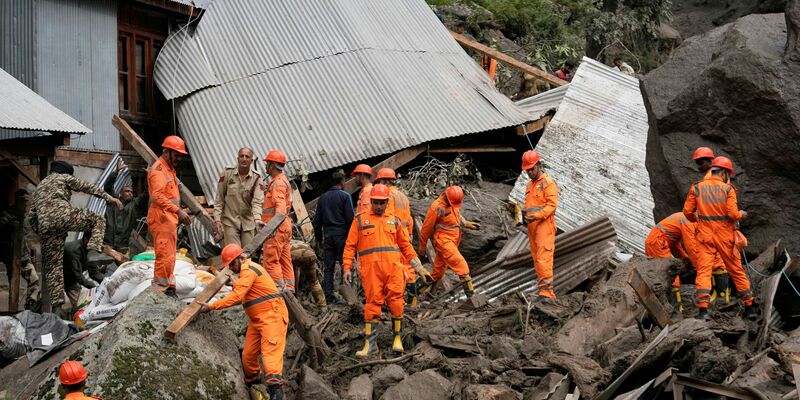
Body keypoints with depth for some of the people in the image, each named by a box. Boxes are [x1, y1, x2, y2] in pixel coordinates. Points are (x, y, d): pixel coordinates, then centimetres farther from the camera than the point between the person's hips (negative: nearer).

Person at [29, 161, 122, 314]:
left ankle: (56, 306, 1)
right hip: (62, 215, -6)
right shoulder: (63, 177, 19)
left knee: (53, 266, 7)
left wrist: (40, 232, 34)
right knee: (98, 220, 10)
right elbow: (86, 187, 7)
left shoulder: (39, 187, 36)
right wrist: (108, 197, 3)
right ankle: (94, 251, -16)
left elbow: (31, 215, 31)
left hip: (45, 225, 6)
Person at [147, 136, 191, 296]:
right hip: (161, 218, -10)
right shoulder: (158, 169, -12)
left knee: (169, 256, 14)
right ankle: (159, 288, -6)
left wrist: (178, 212, 18)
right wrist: (178, 210, -28)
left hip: (170, 218, 10)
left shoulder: (169, 169, 21)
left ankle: (169, 287, 21)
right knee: (165, 256, -10)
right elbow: (158, 196, -25)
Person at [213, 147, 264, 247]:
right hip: (230, 221, -1)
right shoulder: (227, 174, -2)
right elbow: (219, 199, 2)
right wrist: (217, 219, -5)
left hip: (248, 223, 2)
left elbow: (257, 202, -14)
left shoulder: (256, 178, -3)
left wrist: (258, 220, -31)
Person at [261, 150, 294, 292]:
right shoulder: (283, 180, 20)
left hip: (276, 228, -10)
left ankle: (279, 289, -10)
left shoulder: (277, 183, -13)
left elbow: (280, 206, -25)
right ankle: (289, 289, 12)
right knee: (285, 260, 10)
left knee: (271, 260, -8)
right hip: (285, 227, 10)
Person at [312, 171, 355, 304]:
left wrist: (318, 237, 21)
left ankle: (329, 297, 2)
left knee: (328, 267, 5)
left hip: (328, 235, 5)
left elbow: (317, 220, 15)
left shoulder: (323, 197, 12)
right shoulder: (345, 196, -4)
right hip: (342, 234, -4)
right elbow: (350, 218, -9)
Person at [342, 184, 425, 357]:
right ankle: (370, 343, 2)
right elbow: (350, 246, 9)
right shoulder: (360, 220, 12)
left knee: (396, 303, -1)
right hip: (371, 269, -2)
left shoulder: (394, 221, 19)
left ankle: (397, 338, 13)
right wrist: (347, 268, 1)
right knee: (372, 304, -3)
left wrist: (418, 266, 15)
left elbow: (406, 245, 20)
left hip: (393, 267, 2)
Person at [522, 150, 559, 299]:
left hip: (544, 225, -9)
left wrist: (537, 216, -24)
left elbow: (552, 204, -13)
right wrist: (525, 216, 10)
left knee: (543, 258, -15)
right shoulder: (530, 185, 22)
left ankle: (546, 290, -17)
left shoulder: (548, 183, -4)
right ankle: (543, 287, 13)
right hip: (532, 226, 9)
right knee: (536, 258, 8)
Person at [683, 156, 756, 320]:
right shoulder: (728, 189, -5)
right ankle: (749, 307, 23)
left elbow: (687, 211, 1)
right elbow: (733, 214, -13)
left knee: (703, 270, -3)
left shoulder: (696, 188, 1)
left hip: (705, 235, 1)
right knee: (736, 270, 12)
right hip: (725, 236, -1)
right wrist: (741, 214, 9)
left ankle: (703, 309, -16)